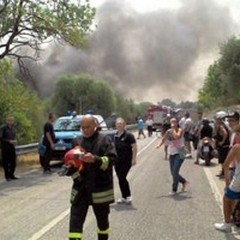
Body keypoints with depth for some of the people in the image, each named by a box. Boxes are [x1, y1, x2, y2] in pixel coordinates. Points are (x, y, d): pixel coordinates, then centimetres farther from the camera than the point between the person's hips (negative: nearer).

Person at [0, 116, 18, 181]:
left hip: (12, 147, 6)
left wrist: (15, 140, 0)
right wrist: (9, 141, -16)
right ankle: (7, 176, 6)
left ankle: (11, 175, 20)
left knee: (13, 162, 7)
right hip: (5, 148, -6)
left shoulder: (13, 128, 10)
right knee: (6, 163, -2)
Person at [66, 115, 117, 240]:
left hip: (100, 188, -2)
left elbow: (111, 159, -18)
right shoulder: (78, 142, 7)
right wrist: (70, 166, -13)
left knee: (102, 219, 17)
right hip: (80, 188, 3)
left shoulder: (105, 140, -5)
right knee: (75, 220, -3)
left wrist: (95, 159, -33)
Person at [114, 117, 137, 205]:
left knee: (122, 178, -13)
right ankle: (124, 197, 21)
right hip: (117, 161, 6)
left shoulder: (128, 135, -9)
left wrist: (133, 159, -16)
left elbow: (134, 147, -11)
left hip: (126, 161, -6)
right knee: (121, 179, 10)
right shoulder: (115, 135, 9)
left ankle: (128, 196, 0)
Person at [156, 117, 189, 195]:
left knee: (175, 171, -12)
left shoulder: (179, 130, -9)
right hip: (171, 153, 6)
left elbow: (177, 137, -29)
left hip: (179, 152, -6)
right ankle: (184, 181, 35)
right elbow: (163, 139, 0)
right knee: (173, 172, 9)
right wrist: (159, 145, -17)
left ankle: (174, 189, 1)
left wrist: (174, 129, -19)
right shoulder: (169, 131, 6)